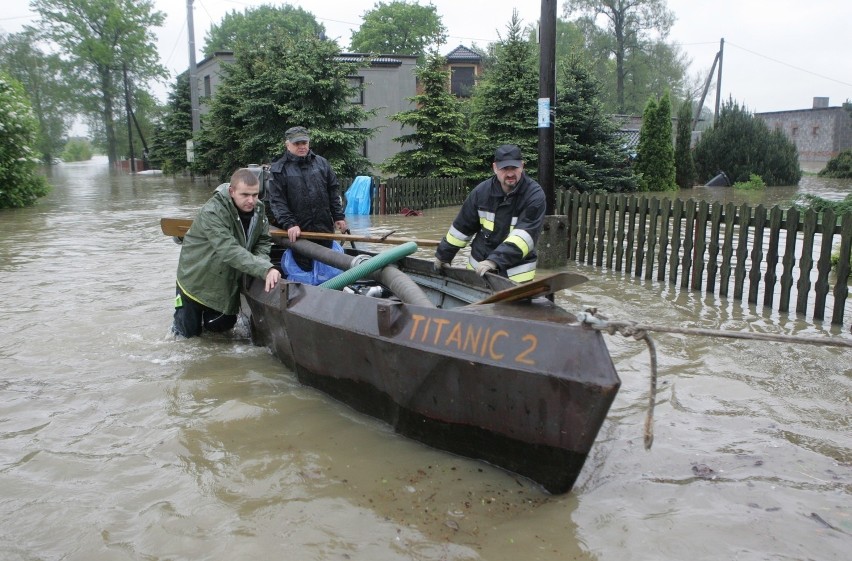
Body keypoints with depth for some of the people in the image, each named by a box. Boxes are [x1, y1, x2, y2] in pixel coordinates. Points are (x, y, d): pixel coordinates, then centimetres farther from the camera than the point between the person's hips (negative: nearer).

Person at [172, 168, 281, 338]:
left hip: (227, 281, 5)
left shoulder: (258, 209, -10)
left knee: (220, 325, 17)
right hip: (197, 278, -5)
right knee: (189, 331, 9)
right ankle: (181, 300, 38)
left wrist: (262, 261, -26)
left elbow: (263, 241, -3)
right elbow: (229, 250, -42)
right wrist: (265, 269, -51)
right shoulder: (212, 212, -32)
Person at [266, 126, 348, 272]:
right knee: (304, 267, 1)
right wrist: (289, 224, -17)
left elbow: (334, 190, 14)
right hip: (298, 231, -3)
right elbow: (277, 201, -6)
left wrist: (339, 216, 6)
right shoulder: (278, 169, 0)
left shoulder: (321, 163, 11)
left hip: (325, 227, 3)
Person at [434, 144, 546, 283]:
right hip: (478, 267, 4)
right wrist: (444, 254, 11)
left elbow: (525, 234, -26)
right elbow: (463, 226, 7)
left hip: (516, 275, -4)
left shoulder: (535, 195, -16)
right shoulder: (482, 191, -4)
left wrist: (496, 260, -37)